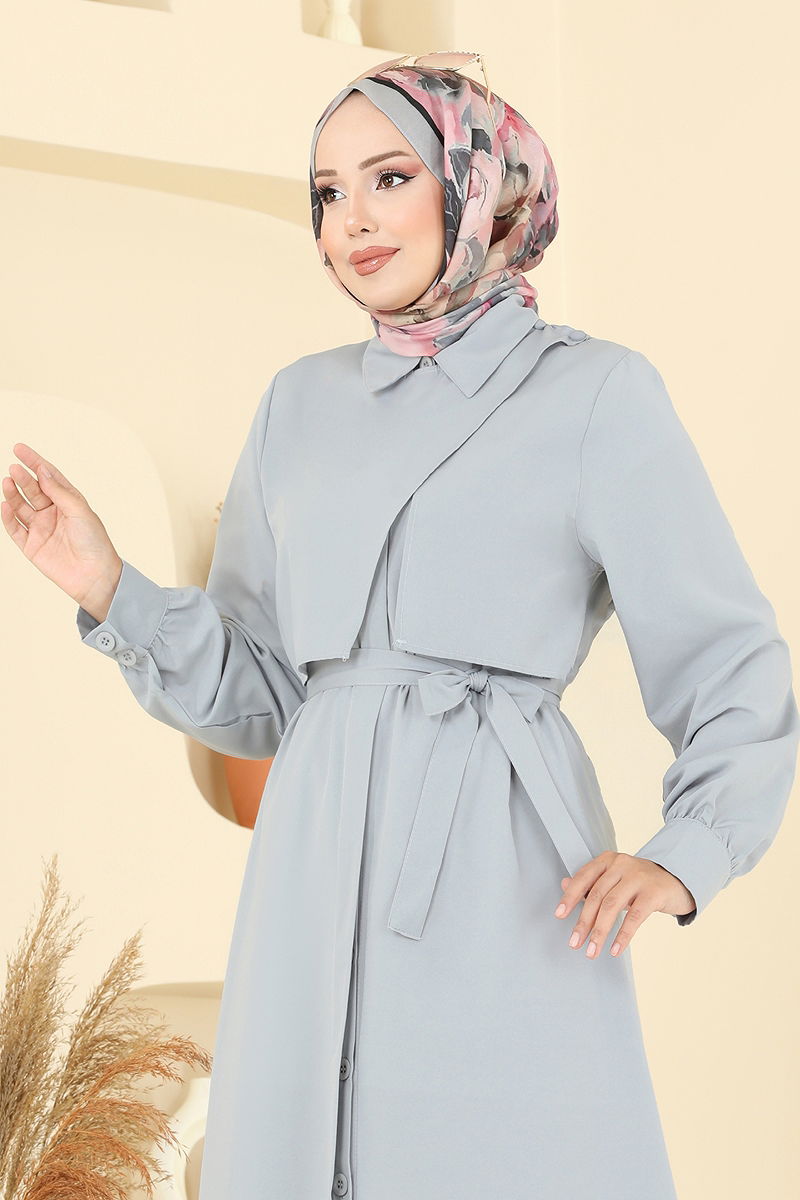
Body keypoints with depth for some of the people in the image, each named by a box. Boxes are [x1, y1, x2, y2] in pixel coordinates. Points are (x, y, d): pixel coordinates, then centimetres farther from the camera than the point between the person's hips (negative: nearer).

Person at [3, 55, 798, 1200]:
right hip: (320, 860, 4)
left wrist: (680, 858, -15)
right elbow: (255, 687, 15)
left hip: (507, 886, -4)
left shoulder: (596, 393, 1)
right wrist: (107, 587, 1)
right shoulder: (303, 400, 14)